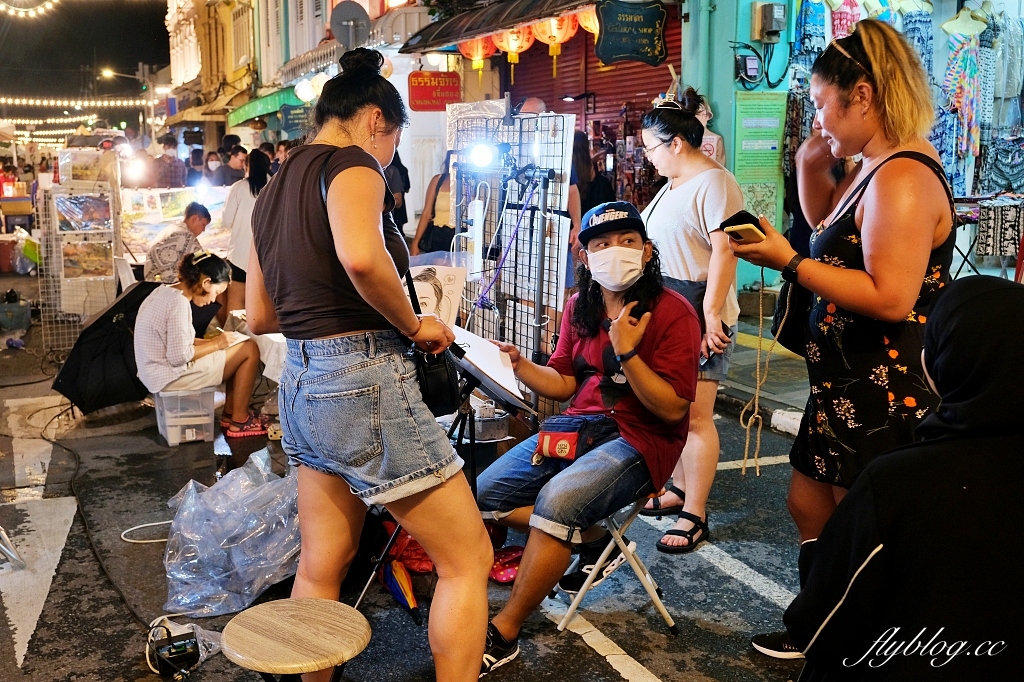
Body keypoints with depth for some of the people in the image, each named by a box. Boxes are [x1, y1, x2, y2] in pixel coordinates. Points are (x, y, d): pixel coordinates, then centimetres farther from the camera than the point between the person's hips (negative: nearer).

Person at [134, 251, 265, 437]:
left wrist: (211, 342, 2)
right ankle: (239, 421, 2)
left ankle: (229, 414, 17)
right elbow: (179, 356, -25)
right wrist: (216, 344, -12)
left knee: (239, 347, 16)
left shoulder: (165, 291, 8)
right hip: (169, 377, -10)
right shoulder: (179, 303, -22)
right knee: (249, 349, -6)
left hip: (156, 371, 10)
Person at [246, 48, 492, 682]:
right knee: (469, 558, 1)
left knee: (321, 567, 19)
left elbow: (259, 316, 21)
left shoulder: (273, 190, 18)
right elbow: (360, 255, -31)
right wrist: (414, 325, -16)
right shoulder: (350, 164, -8)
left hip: (302, 383, 9)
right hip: (365, 381, -9)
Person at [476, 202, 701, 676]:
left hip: (639, 440, -7)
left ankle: (503, 634, -17)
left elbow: (672, 408, -16)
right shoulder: (580, 308, 8)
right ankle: (596, 540, 11)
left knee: (557, 500, -33)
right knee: (485, 494, -6)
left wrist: (626, 352, -27)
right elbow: (563, 384, 12)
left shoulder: (672, 312, -12)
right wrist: (518, 364, -6)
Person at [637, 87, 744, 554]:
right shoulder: (673, 184, 17)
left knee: (695, 415, -4)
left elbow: (724, 253, -22)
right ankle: (679, 489, 29)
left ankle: (694, 516, 5)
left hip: (700, 315, -9)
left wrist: (712, 315, -27)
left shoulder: (714, 184, -13)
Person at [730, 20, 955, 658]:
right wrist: (814, 167, 10)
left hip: (884, 399, -11)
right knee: (809, 506, 21)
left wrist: (788, 262, -23)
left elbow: (891, 297, -29)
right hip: (846, 389, 11)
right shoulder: (879, 170, 10)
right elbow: (832, 235, 26)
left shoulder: (903, 177, -22)